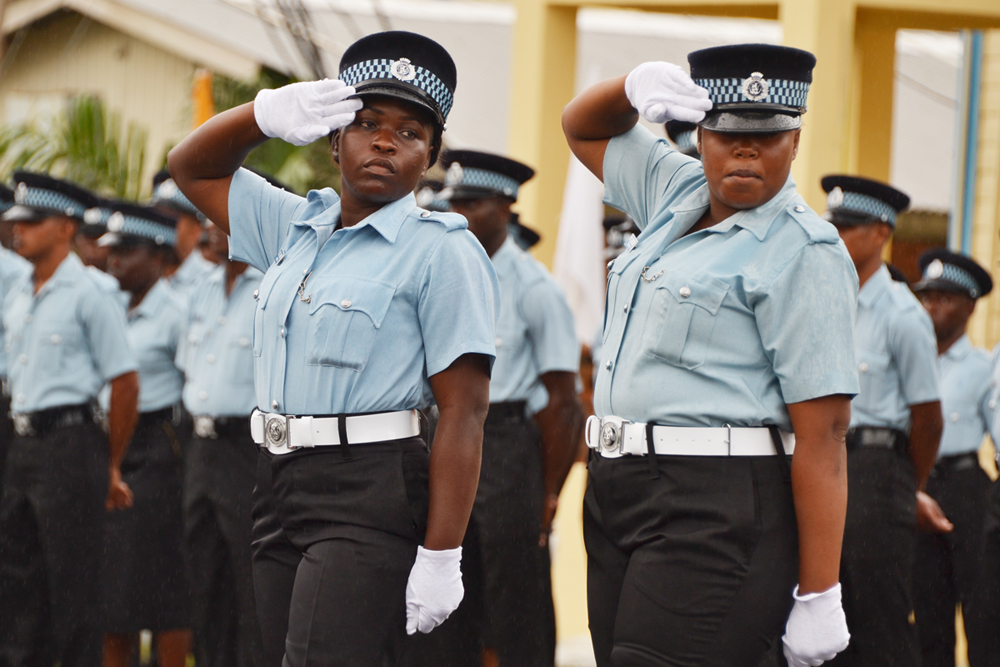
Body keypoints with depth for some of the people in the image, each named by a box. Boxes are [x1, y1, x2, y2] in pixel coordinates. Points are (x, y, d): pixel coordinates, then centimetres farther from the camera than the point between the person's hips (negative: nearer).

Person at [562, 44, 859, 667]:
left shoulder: (804, 252, -8)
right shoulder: (680, 195, 15)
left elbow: (823, 430, -13)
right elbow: (583, 127, 32)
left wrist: (819, 597, -18)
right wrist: (637, 85, 8)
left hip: (717, 514, -8)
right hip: (618, 494, 8)